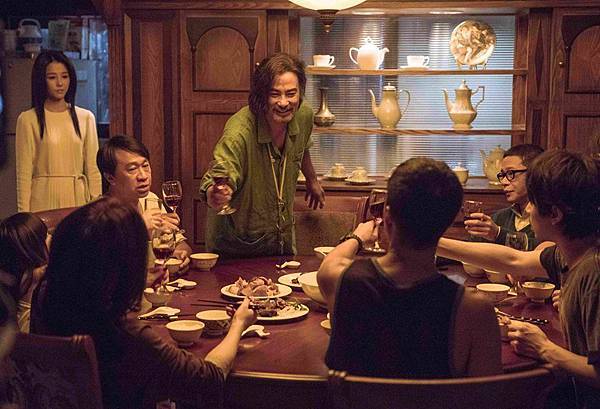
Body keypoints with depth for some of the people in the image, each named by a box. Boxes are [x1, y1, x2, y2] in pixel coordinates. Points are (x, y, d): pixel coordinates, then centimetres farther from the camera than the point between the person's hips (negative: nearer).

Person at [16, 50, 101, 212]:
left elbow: (93, 168, 7)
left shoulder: (86, 118, 7)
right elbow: (24, 173, -1)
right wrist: (25, 216, -5)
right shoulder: (28, 120, 0)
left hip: (78, 198, 2)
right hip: (44, 199, -2)